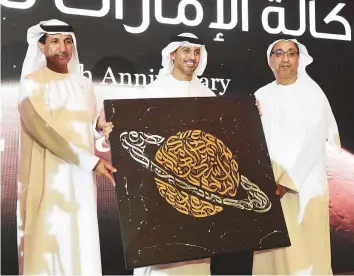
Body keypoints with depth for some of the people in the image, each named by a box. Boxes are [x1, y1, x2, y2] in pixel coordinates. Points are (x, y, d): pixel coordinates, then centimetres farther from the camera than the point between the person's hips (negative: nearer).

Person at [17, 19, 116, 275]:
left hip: (81, 177, 6)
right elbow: (42, 130, -17)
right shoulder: (32, 83, -7)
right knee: (50, 239, -3)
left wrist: (100, 126, -5)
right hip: (49, 177, -5)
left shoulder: (83, 83, 12)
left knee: (82, 239, 7)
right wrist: (91, 161, -19)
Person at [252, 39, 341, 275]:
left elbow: (313, 140, -10)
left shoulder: (312, 92, -2)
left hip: (305, 185, -3)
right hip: (269, 184, 3)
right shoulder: (261, 96, 9)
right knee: (273, 252, 6)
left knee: (305, 249, 0)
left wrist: (288, 180, -15)